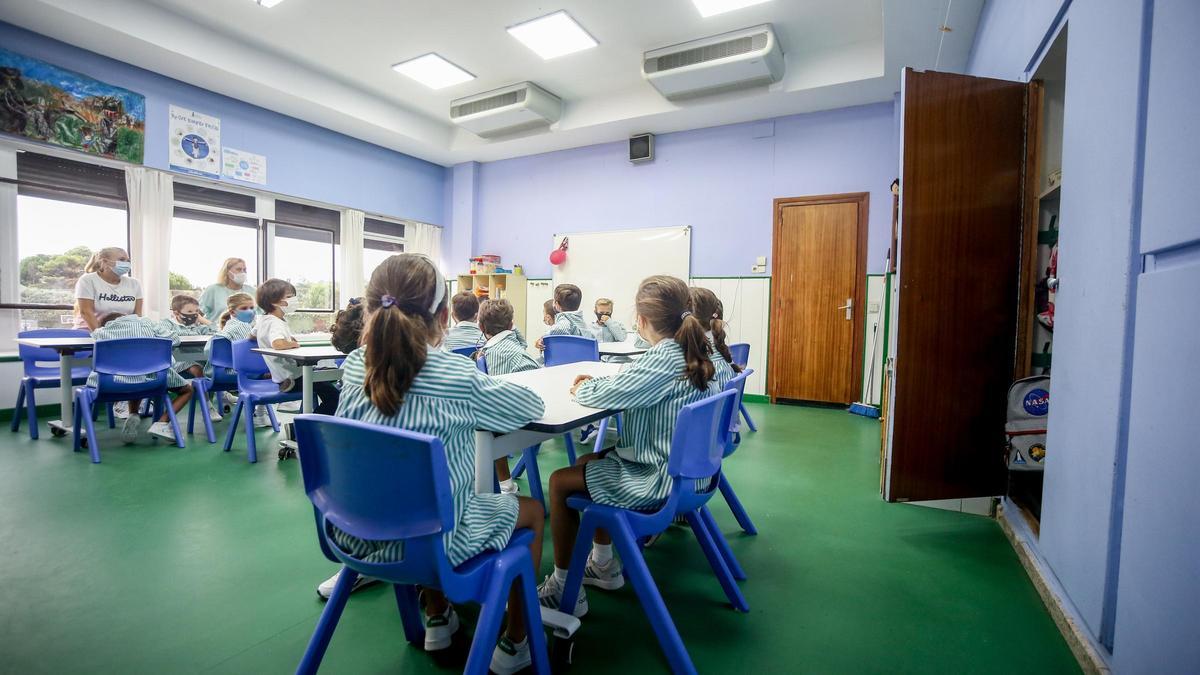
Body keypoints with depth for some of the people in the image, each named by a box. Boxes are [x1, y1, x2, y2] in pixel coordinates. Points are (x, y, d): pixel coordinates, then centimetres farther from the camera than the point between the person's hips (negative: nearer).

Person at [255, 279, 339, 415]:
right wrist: (294, 343, -23)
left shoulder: (262, 319, 8)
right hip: (290, 378, -11)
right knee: (333, 395, -14)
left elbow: (254, 334, 30)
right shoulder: (275, 323, -24)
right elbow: (278, 344, -45)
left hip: (284, 374, 11)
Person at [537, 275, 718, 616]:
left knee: (560, 481, 3)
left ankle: (564, 589, 15)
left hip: (656, 479, -9)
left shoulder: (665, 360, -26)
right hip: (682, 468, 9)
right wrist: (596, 382, 5)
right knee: (589, 461, 24)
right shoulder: (691, 353, 2)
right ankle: (603, 566, 33)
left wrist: (583, 387, -3)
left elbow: (603, 396, -24)